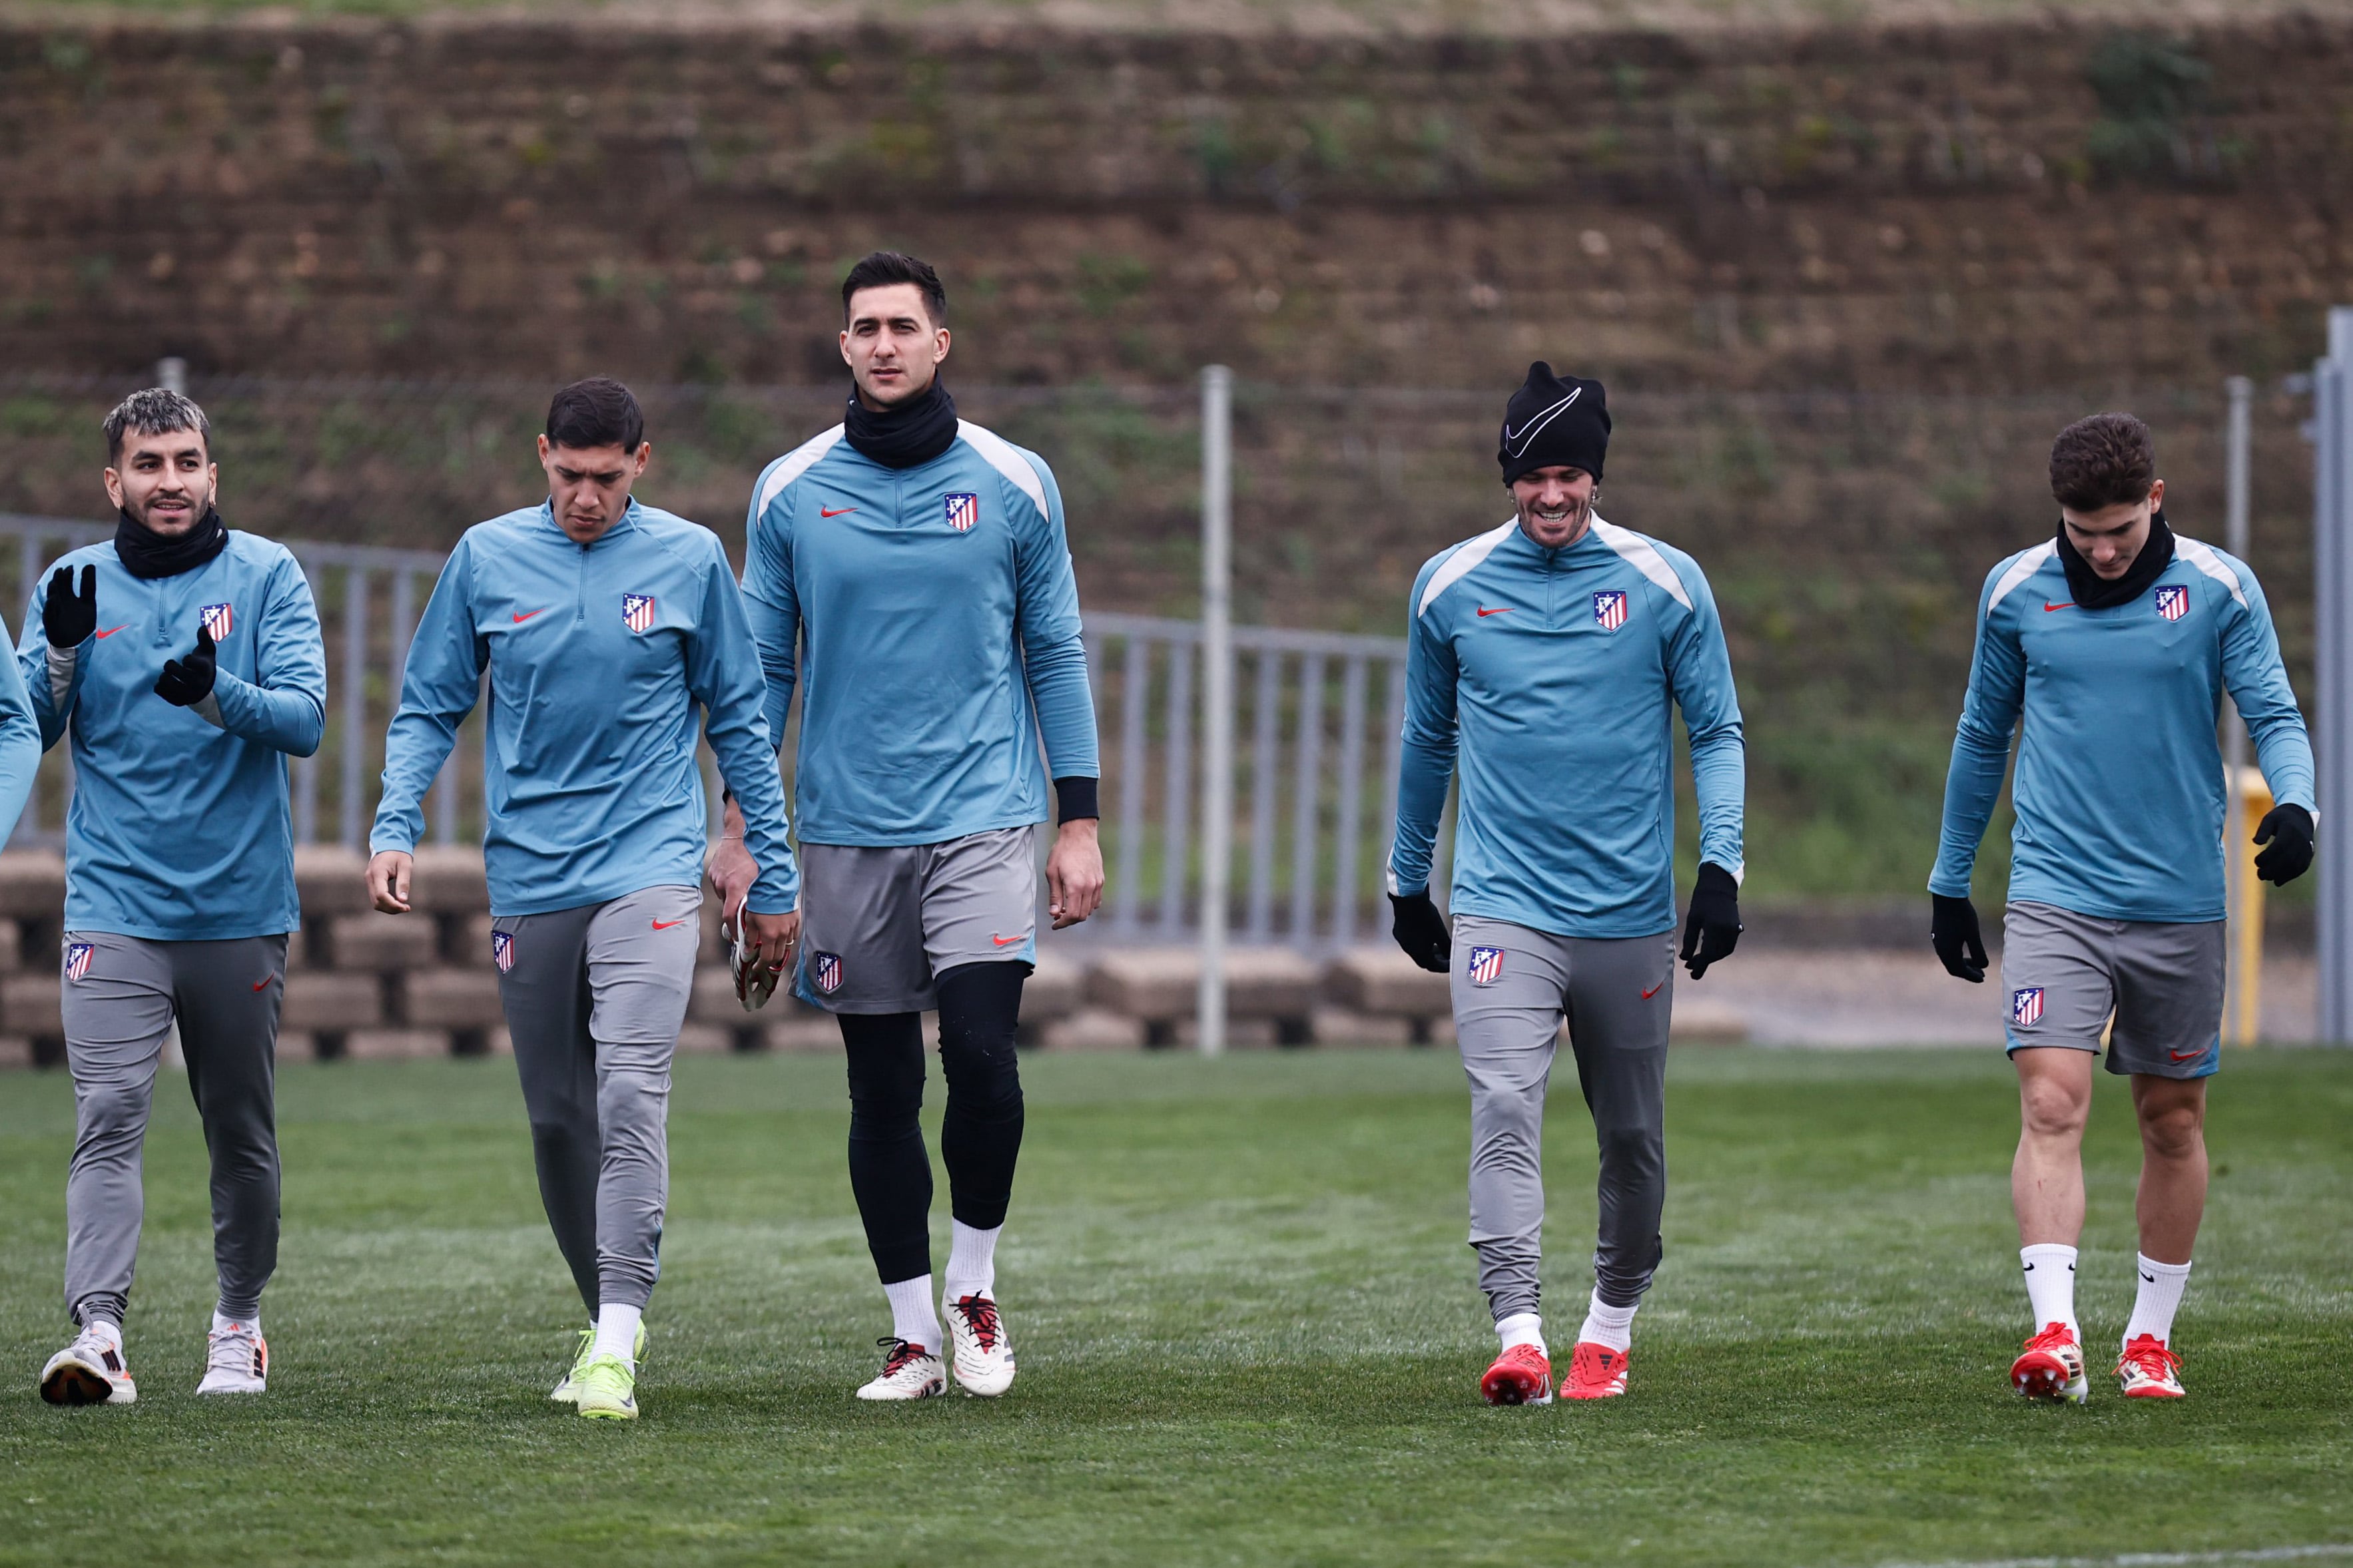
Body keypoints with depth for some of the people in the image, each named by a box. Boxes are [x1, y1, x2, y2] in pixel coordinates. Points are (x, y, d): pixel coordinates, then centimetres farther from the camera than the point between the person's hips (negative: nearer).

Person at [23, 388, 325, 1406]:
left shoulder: (266, 577, 1)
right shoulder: (77, 585, 7)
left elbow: (305, 719, -9)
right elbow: (28, 732, 4)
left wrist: (216, 694, -28)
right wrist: (61, 653, -14)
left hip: (242, 905, 0)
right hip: (113, 903, 0)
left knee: (242, 1131, 11)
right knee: (108, 1118, -15)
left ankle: (239, 1325, 27)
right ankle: (98, 1332, -25)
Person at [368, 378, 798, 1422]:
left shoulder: (690, 560, 3)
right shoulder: (486, 559, 5)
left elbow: (737, 722, 9)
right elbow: (429, 708, 10)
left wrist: (773, 878, 10)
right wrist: (395, 829, -6)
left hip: (649, 871, -2)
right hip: (527, 880, 2)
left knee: (632, 1095, -18)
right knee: (558, 1119, 7)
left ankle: (618, 1344, -21)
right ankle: (607, 1319, 24)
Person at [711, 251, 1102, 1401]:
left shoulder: (1013, 484, 2)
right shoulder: (790, 492, 4)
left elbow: (1055, 655, 6)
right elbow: (763, 669, 9)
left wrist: (1080, 821, 2)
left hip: (985, 819, -2)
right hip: (848, 828, 2)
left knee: (980, 1052, -16)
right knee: (882, 1088, 5)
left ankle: (975, 1286, 6)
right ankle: (911, 1334, 14)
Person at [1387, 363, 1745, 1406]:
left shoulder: (1665, 583, 0)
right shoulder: (1449, 587, 4)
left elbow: (1716, 731, 4)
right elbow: (1428, 741, 17)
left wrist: (1721, 867, -9)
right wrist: (1408, 881, 22)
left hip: (1629, 916, 1)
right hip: (1500, 908, -1)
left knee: (1632, 1137, 11)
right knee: (1504, 1112, -18)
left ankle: (1612, 1323, 31)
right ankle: (1519, 1339, -26)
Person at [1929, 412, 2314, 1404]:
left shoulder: (2220, 589, -2)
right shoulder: (2016, 592, 3)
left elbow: (2274, 715, -3)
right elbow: (1982, 739, 14)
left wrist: (2293, 803, -25)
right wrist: (1949, 883, 17)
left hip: (2180, 904, 1)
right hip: (2053, 900, 0)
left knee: (2173, 1122, 8)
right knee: (2051, 1105, -15)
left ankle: (2152, 1336, 22)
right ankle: (2054, 1332, -22)